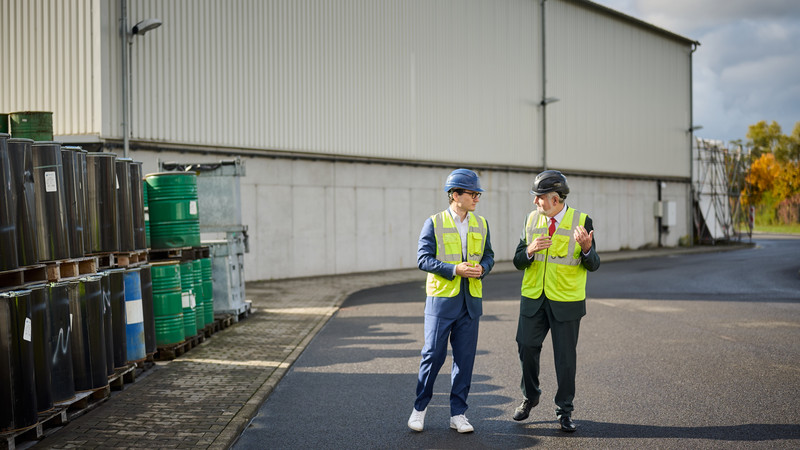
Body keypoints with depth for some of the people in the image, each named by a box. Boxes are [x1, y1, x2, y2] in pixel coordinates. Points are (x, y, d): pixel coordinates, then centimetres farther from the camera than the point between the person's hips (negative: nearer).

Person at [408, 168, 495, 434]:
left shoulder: (481, 225, 10)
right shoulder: (434, 223, -4)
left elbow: (488, 255, 16)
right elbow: (423, 259, -8)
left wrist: (482, 268, -7)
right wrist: (455, 269, -19)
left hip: (470, 301, 4)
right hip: (442, 299, -4)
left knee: (465, 358, 5)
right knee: (434, 354, -2)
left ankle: (458, 414, 13)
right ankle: (420, 407, 15)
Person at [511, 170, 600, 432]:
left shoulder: (581, 221, -6)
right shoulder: (532, 219, 5)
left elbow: (593, 265, -5)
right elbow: (518, 261, 4)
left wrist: (586, 248, -26)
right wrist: (530, 250, -18)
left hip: (566, 301, -3)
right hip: (533, 299, 3)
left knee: (565, 357, 3)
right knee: (527, 348, 6)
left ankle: (564, 411, 17)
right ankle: (530, 397, 30)